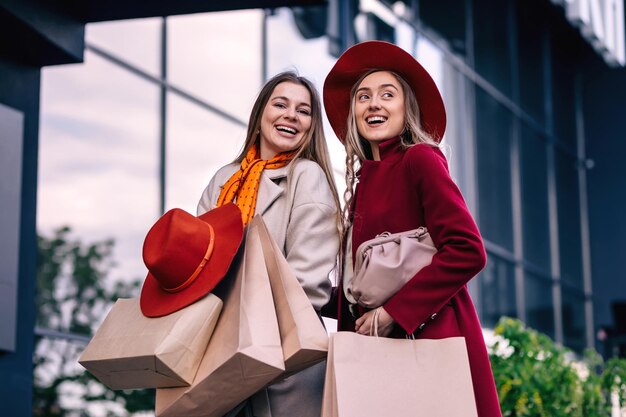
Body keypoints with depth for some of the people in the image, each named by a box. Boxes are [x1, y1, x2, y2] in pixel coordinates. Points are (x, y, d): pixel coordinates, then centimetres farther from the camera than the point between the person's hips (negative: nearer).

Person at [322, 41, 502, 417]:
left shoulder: (419, 159, -6)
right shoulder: (365, 179, 15)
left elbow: (467, 251, -16)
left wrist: (393, 313, -17)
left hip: (427, 336, -7)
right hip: (377, 346, 7)